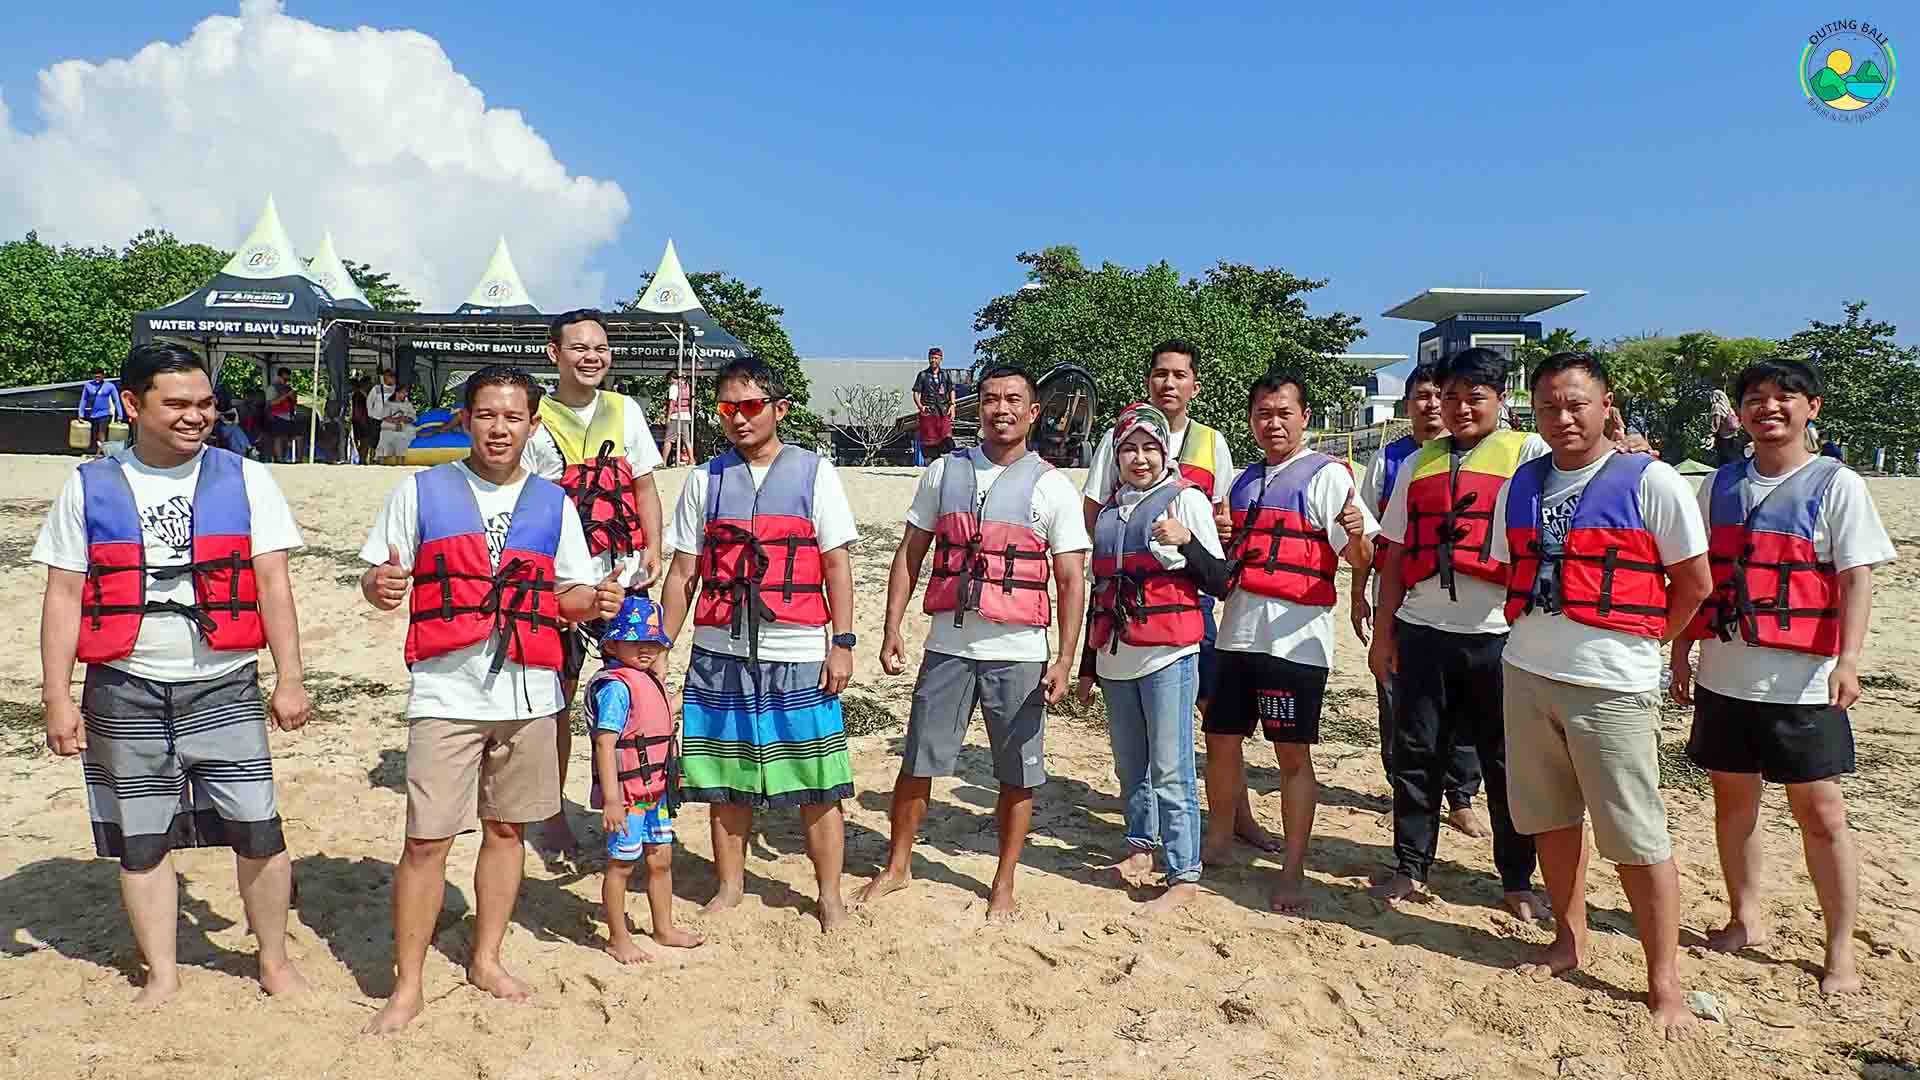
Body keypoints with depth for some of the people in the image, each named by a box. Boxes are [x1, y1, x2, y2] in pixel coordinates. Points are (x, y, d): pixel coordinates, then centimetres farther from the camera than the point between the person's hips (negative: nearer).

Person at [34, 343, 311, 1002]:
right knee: (141, 840, 10)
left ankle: (274, 962, 16)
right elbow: (63, 597, 5)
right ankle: (161, 973, 27)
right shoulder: (89, 488, 5)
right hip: (125, 693, 1)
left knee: (257, 831, -3)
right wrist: (57, 698, 0)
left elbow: (273, 585, 0)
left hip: (223, 688, -1)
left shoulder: (245, 480, 2)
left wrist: (290, 678, -5)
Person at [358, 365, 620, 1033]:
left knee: (507, 829, 12)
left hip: (528, 694, 3)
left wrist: (596, 600, -10)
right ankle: (408, 983, 11)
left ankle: (486, 958, 28)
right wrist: (380, 586, -19)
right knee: (427, 840, -4)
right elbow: (376, 579, 5)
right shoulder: (421, 492, 3)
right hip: (447, 693, -2)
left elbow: (567, 595, 13)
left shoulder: (553, 503, 9)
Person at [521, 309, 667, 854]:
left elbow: (643, 488, 10)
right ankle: (553, 816, 22)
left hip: (625, 574, 2)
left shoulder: (625, 411, 8)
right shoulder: (534, 420, -1)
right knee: (556, 696, 7)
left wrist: (652, 548, -4)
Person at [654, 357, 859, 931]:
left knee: (816, 782, 1)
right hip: (719, 652, 2)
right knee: (727, 778, 11)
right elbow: (683, 572, 10)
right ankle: (729, 886, 28)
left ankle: (830, 895, 16)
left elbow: (836, 565, 1)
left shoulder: (814, 472, 3)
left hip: (798, 653, -2)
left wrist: (842, 642, -6)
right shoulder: (706, 479, 9)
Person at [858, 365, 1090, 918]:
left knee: (1018, 773, 7)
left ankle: (1004, 882, 24)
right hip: (949, 644, 2)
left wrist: (1065, 659, -10)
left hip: (1018, 651, -1)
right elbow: (910, 555, 8)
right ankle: (897, 866, 28)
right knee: (918, 760, 9)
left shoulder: (1053, 487, 0)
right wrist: (892, 629, 0)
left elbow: (1071, 581, -2)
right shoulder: (944, 472, 6)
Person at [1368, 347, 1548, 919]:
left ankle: (1517, 880, 21)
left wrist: (1611, 439, -32)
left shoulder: (1529, 453, 4)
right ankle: (1411, 866, 23)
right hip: (1421, 630, 3)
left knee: (1507, 762, 7)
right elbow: (1396, 554, 13)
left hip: (1499, 633, -3)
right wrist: (1383, 632, 10)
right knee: (1415, 754, 9)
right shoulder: (1417, 465, 14)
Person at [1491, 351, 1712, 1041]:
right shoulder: (1520, 485, 8)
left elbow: (1693, 581, -1)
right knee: (1551, 818, 15)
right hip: (1527, 674, 5)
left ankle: (1664, 983, 12)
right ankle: (1571, 939, 33)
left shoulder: (1650, 481, -7)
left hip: (1612, 686, -5)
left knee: (1637, 839, 0)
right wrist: (1539, 632, 10)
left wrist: (1644, 639, 6)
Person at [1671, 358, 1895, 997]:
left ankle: (1841, 950, 12)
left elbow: (1857, 578, -8)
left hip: (1802, 681, -4)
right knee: (1733, 796, 12)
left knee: (1820, 811, 0)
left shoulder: (1836, 485, -3)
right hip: (1724, 674, 4)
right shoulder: (1722, 484, 9)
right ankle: (1745, 917, 28)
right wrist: (1680, 654, 10)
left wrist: (1848, 659, -20)